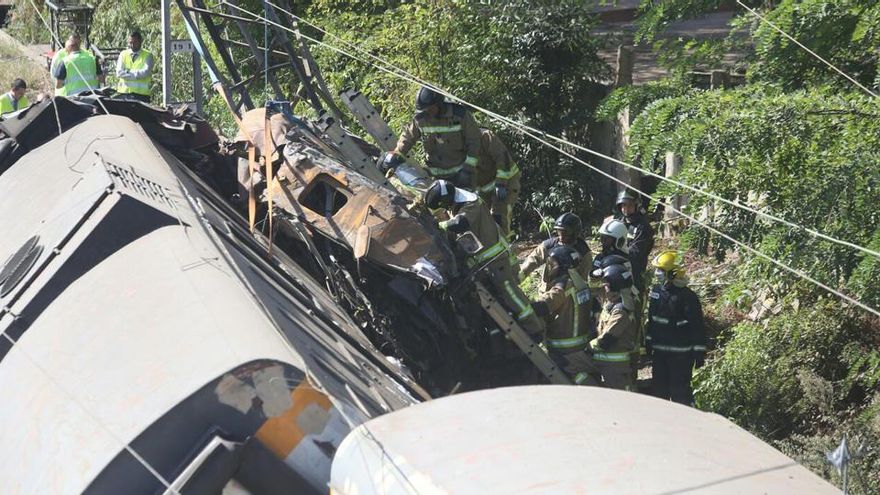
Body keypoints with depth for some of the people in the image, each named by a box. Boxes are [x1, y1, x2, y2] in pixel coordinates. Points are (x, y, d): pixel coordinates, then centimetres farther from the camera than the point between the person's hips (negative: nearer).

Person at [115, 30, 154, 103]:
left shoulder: (148, 55, 6)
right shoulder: (123, 54, 14)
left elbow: (145, 72, -10)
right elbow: (119, 73, 0)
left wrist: (127, 72, -6)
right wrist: (137, 74, -8)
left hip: (141, 94, -2)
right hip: (124, 92, 2)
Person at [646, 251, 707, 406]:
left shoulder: (687, 296, -16)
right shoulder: (656, 291, 6)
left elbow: (698, 326, -15)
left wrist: (699, 352, -14)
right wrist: (649, 341, 20)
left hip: (680, 353, -7)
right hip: (659, 351, 7)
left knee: (680, 389, -4)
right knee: (659, 387, 15)